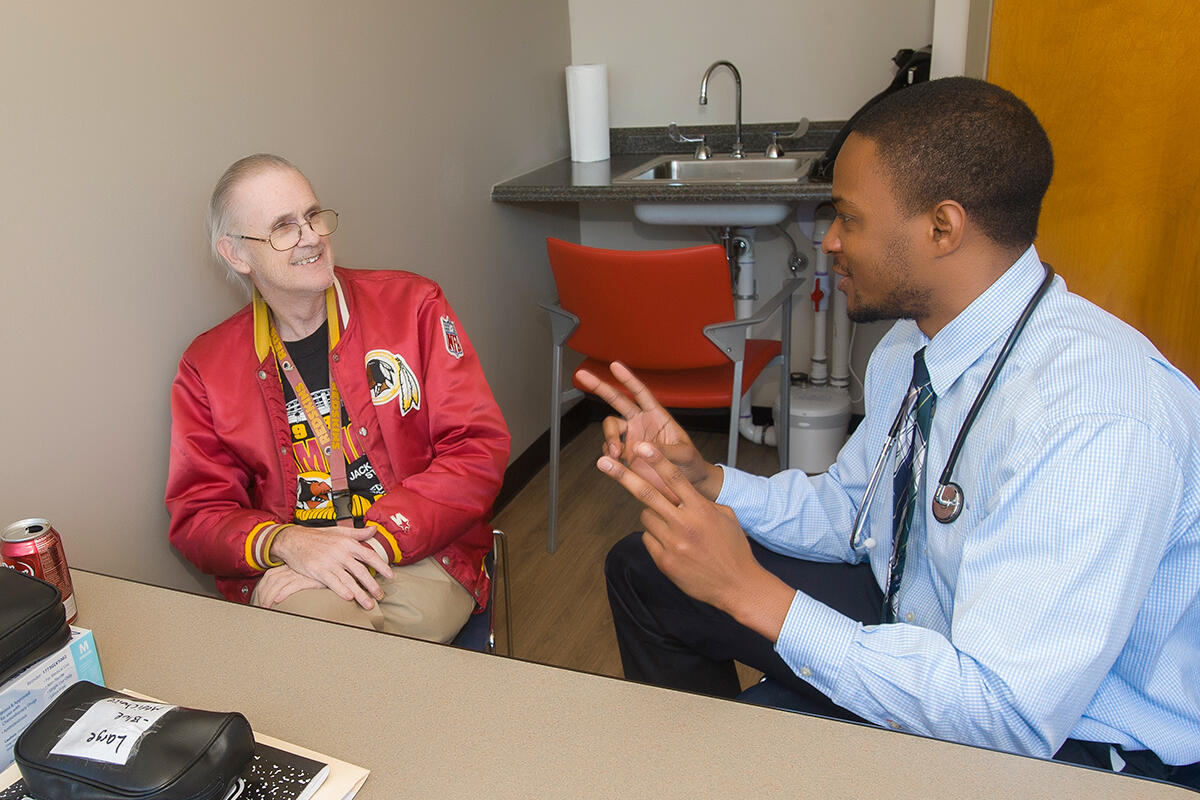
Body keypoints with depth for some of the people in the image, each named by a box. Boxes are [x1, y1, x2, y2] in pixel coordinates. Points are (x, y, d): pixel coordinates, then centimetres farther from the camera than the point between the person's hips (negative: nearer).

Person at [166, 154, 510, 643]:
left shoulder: (411, 305, 3)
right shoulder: (206, 367, 8)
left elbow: (479, 448, -3)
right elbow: (197, 514, 8)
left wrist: (375, 539, -15)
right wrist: (286, 542, -15)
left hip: (420, 559, 0)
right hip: (287, 579, 1)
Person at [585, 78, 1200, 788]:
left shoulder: (1096, 418, -31)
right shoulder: (912, 344, -4)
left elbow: (1012, 714, -32)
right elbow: (848, 509, 8)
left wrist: (751, 591, -31)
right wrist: (702, 479, -10)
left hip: (1059, 739, -7)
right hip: (912, 624, 8)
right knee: (644, 570, 7)